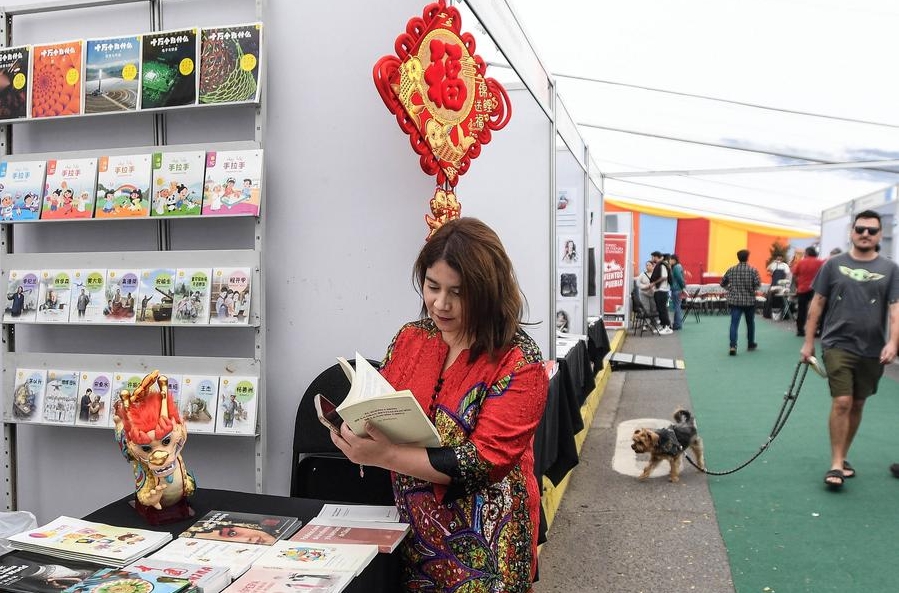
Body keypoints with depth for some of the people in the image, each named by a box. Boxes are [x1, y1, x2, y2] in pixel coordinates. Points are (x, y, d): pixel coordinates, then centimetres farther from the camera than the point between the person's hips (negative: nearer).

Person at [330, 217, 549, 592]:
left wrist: (384, 456, -29)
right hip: (411, 536, 5)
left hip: (481, 549, -4)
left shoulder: (518, 361, -16)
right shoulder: (409, 338, 0)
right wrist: (355, 430, -16)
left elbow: (484, 461, -22)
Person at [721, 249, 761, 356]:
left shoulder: (731, 270, 2)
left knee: (734, 323, -6)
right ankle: (751, 344, 31)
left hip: (734, 300, 1)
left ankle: (733, 346, -20)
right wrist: (751, 288, 6)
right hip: (749, 300, 0)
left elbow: (722, 283, 7)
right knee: (750, 323, 18)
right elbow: (758, 284, -14)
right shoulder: (753, 270, -5)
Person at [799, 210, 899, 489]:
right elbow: (817, 304, 5)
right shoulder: (834, 264, 1)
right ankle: (836, 464, -1)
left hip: (872, 351, 2)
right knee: (842, 402, -10)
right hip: (838, 345, -2)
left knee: (857, 405, 13)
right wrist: (808, 342, 3)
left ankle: (842, 457, 28)